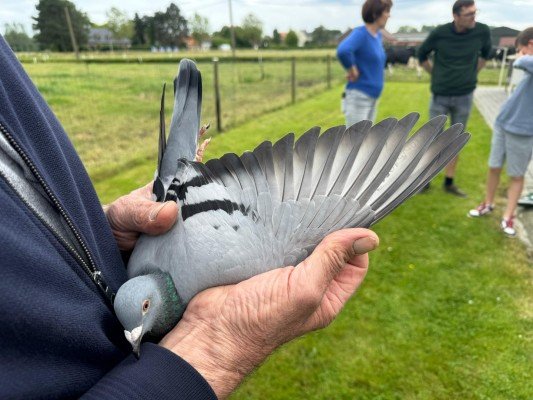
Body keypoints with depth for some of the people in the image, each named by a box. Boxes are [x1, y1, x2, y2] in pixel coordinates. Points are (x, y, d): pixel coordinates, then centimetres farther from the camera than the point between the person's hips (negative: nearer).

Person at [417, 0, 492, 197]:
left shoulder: (482, 31, -7)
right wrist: (437, 76, 7)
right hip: (440, 96, -2)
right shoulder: (439, 33, -12)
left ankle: (449, 182, 20)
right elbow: (422, 55, 6)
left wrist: (472, 75, 11)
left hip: (464, 96, 2)